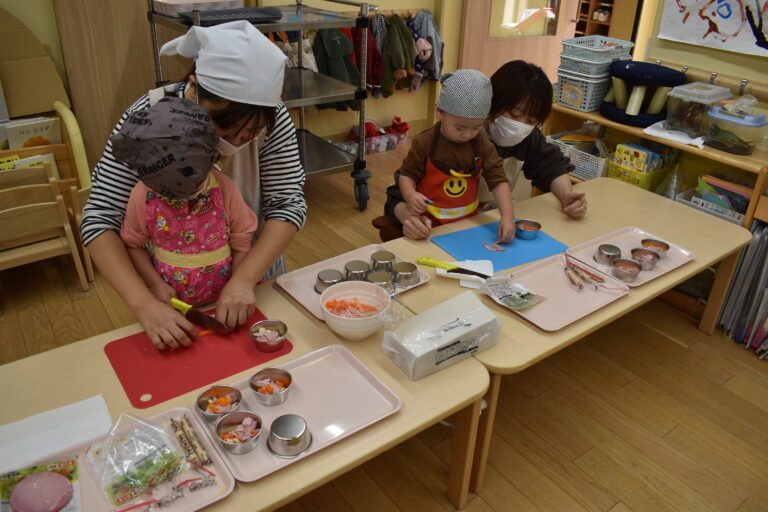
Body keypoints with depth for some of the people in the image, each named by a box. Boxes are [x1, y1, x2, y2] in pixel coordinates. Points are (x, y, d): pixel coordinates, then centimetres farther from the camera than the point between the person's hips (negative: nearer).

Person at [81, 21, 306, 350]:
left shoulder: (273, 119, -23)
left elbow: (288, 203, -22)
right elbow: (100, 220, -25)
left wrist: (245, 279, -36)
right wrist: (144, 304, -37)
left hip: (255, 262, 1)